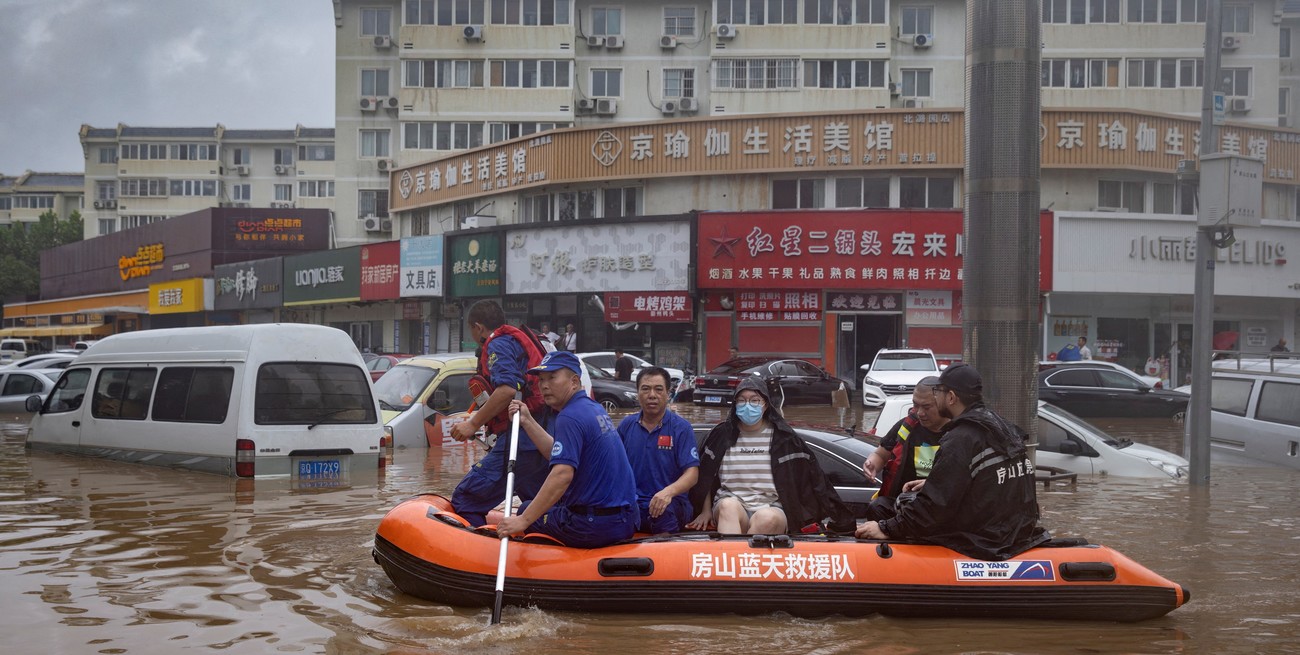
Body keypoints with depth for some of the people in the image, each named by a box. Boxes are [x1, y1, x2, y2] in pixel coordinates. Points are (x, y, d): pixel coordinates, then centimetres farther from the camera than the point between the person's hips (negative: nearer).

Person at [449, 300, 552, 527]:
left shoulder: (498, 344, -4)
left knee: (465, 499, -11)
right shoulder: (524, 340, 24)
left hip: (521, 438, -10)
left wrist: (474, 424, -17)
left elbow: (507, 389, -21)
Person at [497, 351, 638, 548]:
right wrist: (527, 421, 18)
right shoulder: (594, 408, 12)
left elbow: (562, 474, -28)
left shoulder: (569, 418, -17)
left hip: (593, 528, -9)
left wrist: (523, 520, -29)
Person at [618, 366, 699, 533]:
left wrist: (668, 492, -26)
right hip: (631, 502, 2)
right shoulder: (627, 425, 12)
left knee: (664, 513, -37)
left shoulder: (681, 427, 1)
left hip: (670, 503, -2)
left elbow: (692, 473, -6)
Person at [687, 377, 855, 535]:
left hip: (772, 509, 0)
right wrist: (706, 511, 8)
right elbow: (704, 476, 17)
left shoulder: (783, 438, 7)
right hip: (729, 507, 1)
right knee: (729, 506, -37)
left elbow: (812, 478, 8)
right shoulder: (722, 435, 10)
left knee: (767, 518, -38)